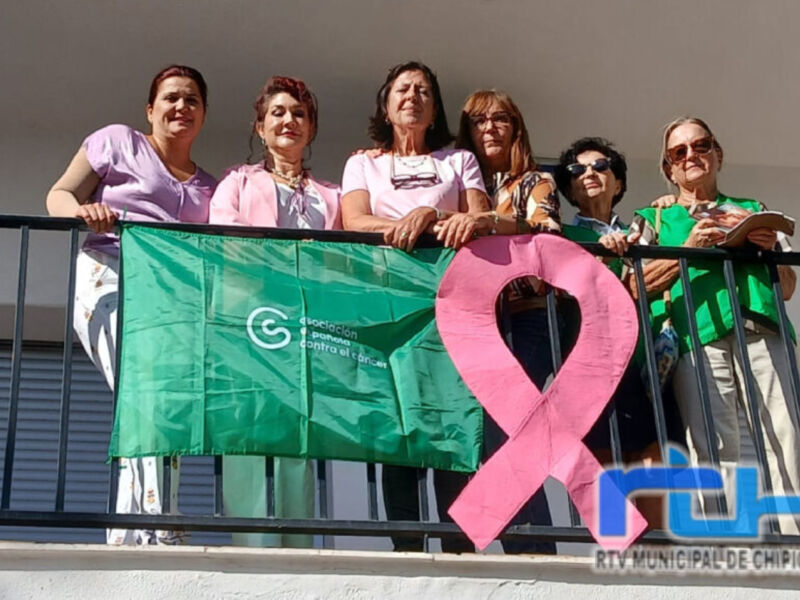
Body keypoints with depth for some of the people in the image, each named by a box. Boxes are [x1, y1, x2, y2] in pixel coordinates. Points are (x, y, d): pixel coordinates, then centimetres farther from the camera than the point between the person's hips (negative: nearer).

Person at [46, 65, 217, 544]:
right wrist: (82, 210, -12)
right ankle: (156, 532, -33)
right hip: (111, 277, -5)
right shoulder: (118, 142, 17)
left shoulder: (208, 188, 28)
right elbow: (59, 196, 10)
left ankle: (129, 537, -10)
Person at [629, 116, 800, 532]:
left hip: (762, 335, 2)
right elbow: (633, 287, 7)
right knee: (713, 453, -15)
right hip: (697, 339, -2)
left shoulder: (752, 212, 28)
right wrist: (688, 250, -2)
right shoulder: (653, 219, 23)